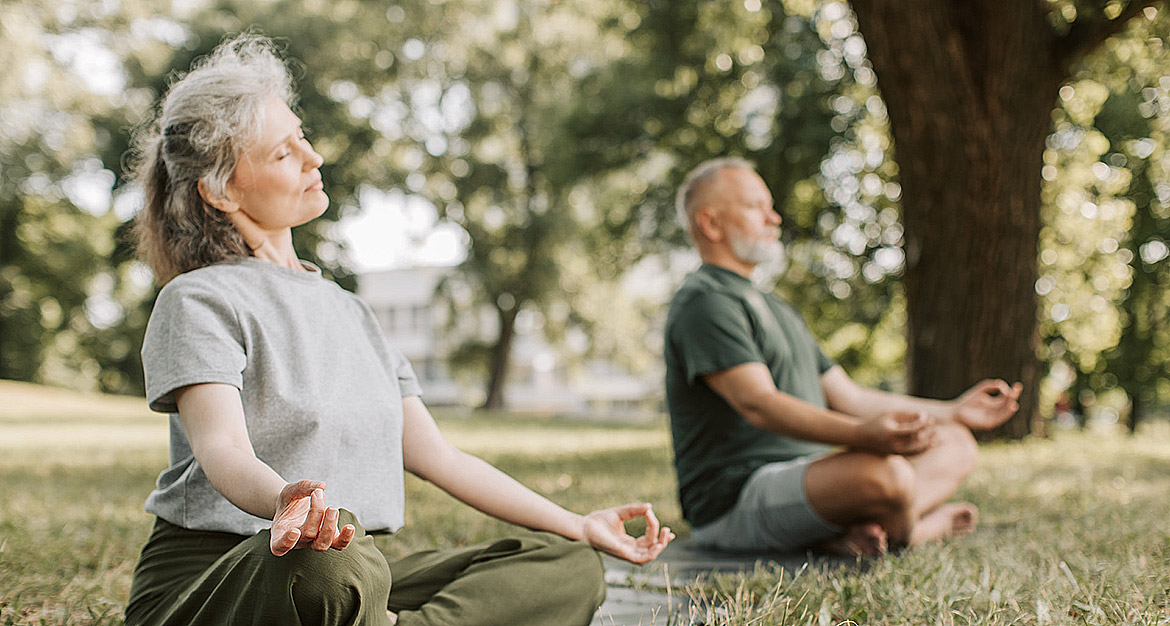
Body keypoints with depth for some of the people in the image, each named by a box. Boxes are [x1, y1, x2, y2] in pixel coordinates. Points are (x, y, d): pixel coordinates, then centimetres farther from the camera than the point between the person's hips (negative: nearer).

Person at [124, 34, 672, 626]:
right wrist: (284, 502, -46)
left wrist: (579, 527, 12)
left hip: (352, 569, 7)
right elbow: (222, 450, -21)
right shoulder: (197, 301, -3)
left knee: (569, 568, -11)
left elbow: (435, 455, 17)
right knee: (332, 562, -42)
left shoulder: (346, 309, 20)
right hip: (207, 577, -7)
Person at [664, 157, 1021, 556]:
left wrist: (954, 411, 18)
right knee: (883, 473, -36)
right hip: (736, 498, -10)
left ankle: (854, 530, -17)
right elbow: (757, 404, -24)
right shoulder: (704, 302, -10)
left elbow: (848, 397, 24)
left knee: (953, 443, 7)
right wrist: (863, 435, -39)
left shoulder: (777, 311, 24)